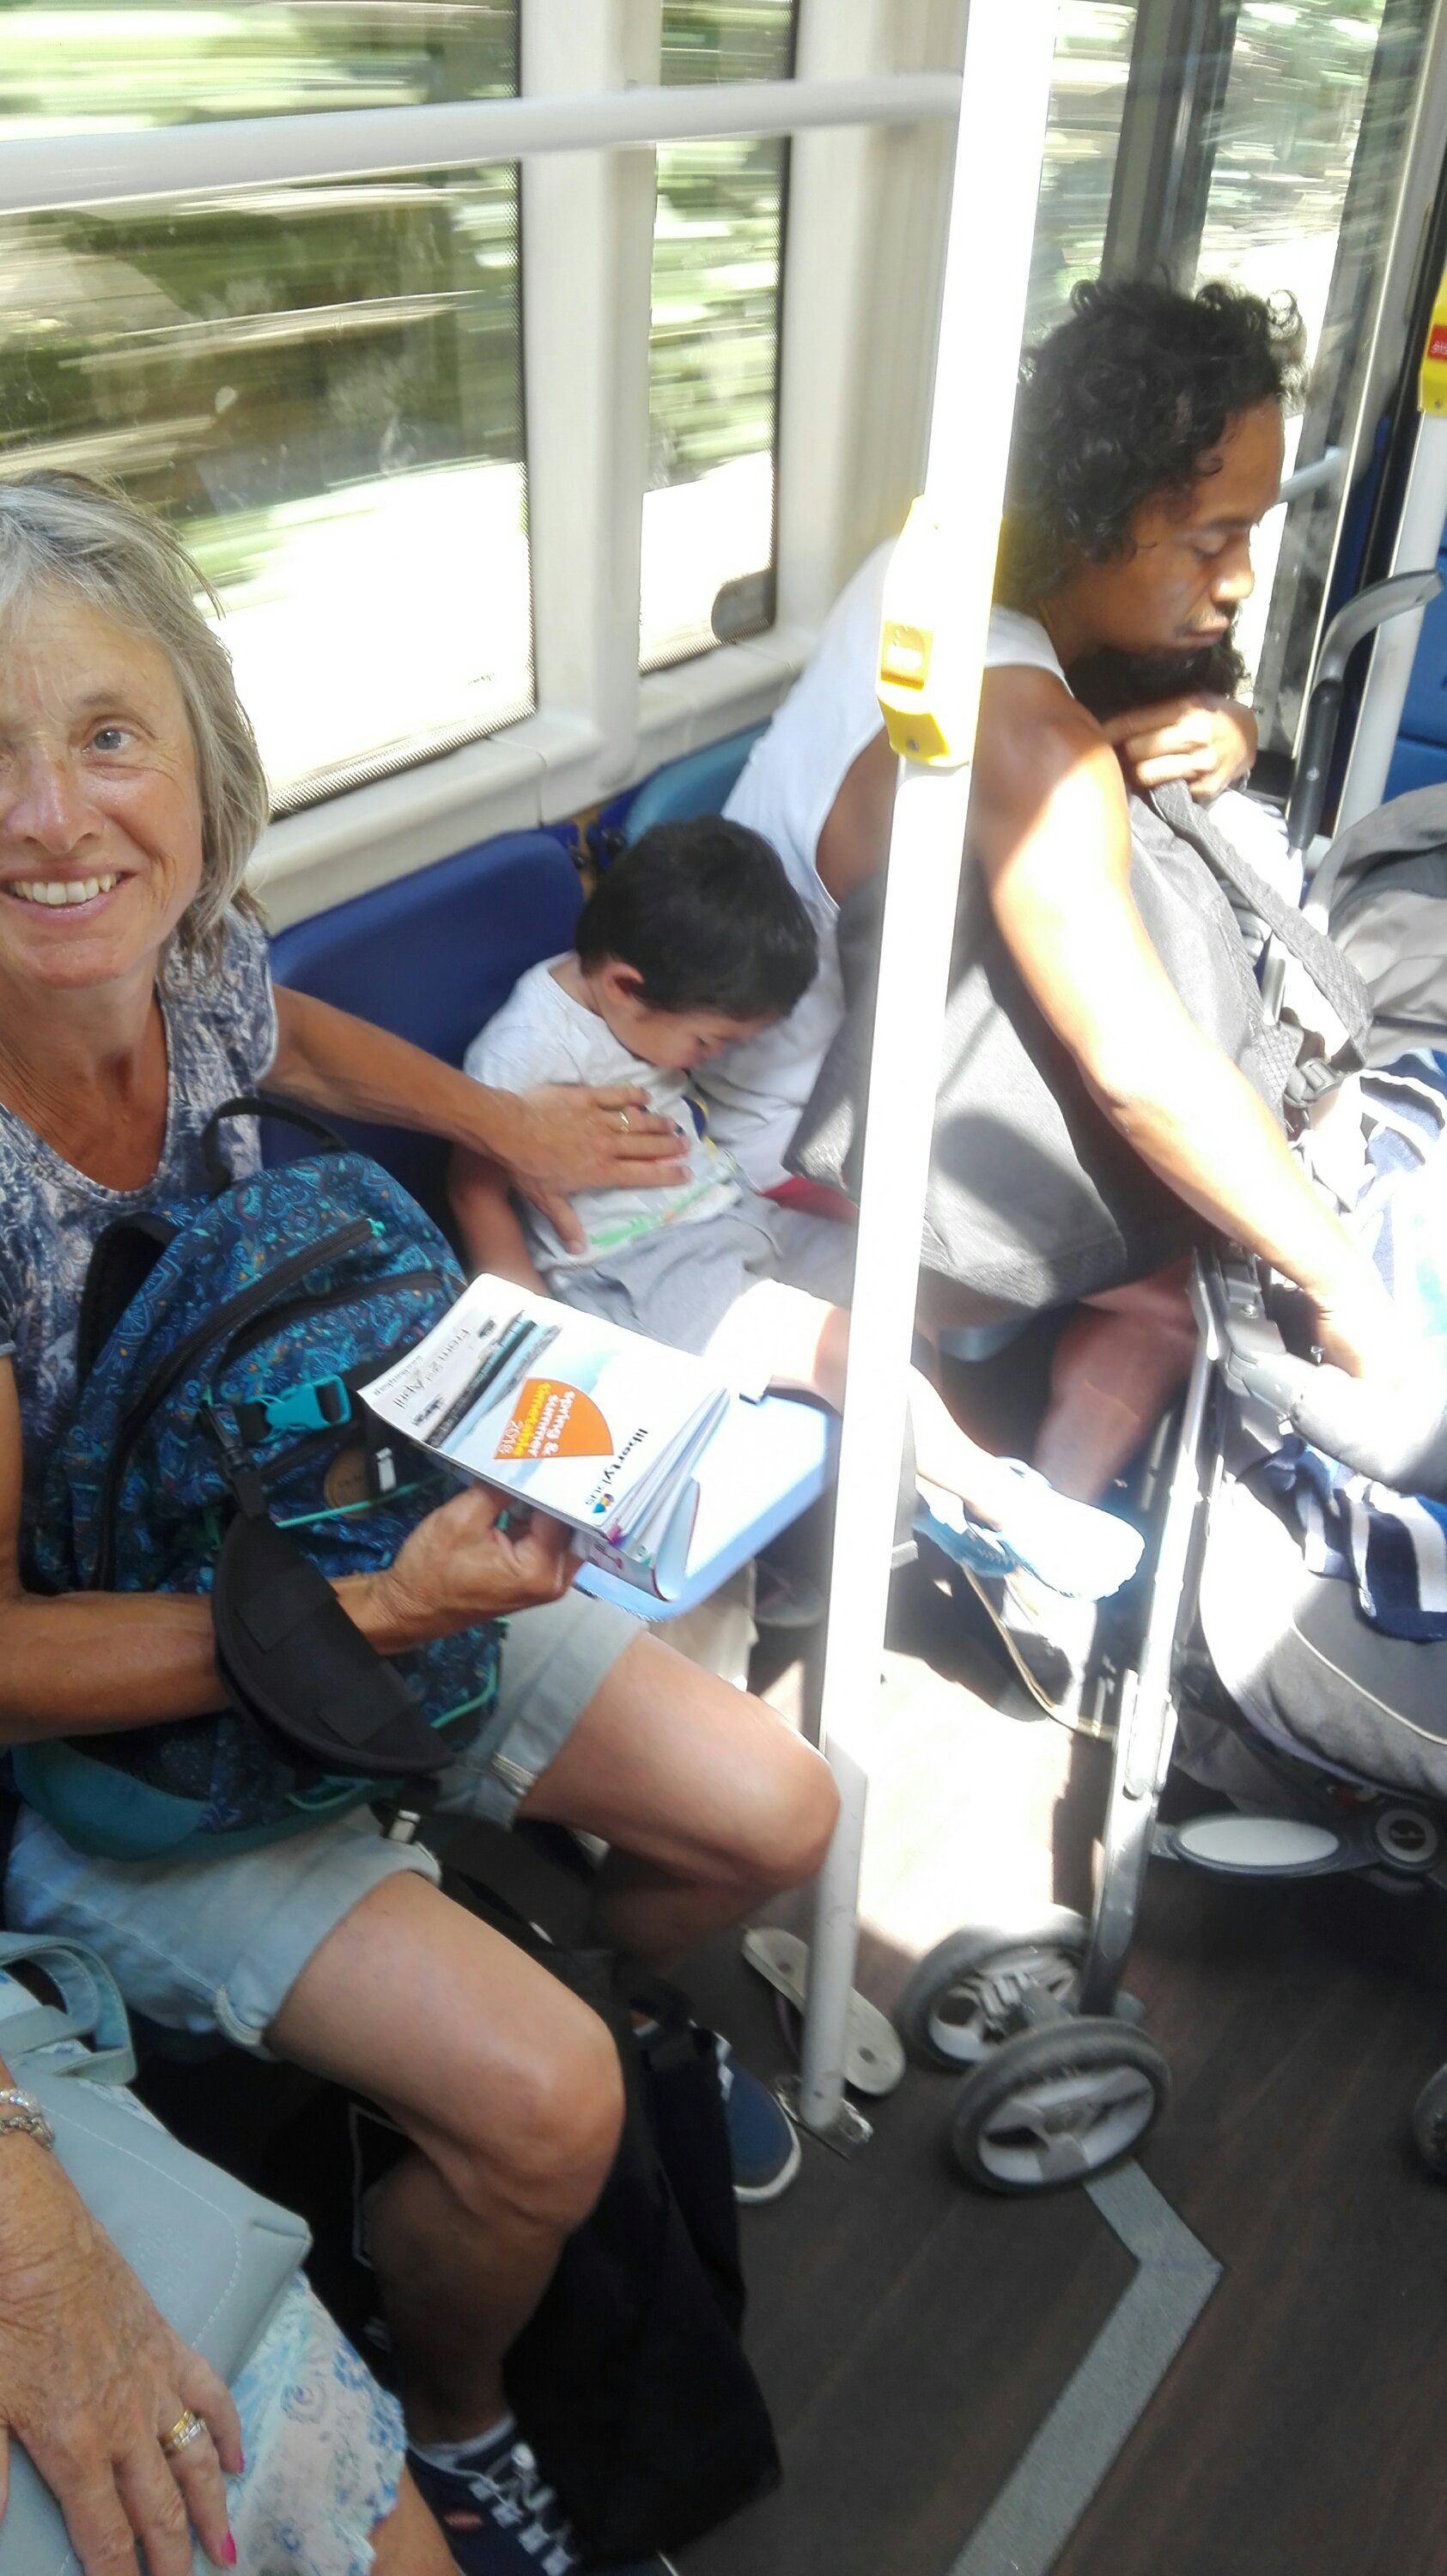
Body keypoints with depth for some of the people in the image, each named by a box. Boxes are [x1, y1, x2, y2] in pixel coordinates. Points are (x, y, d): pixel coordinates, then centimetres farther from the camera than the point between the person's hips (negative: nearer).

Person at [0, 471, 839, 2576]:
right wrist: (364, 1613, -27)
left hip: (332, 1544, 6)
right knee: (534, 2102, -17)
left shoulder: (199, 954, -13)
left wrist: (504, 1122, 5)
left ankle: (618, 2016, 41)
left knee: (771, 1815, 5)